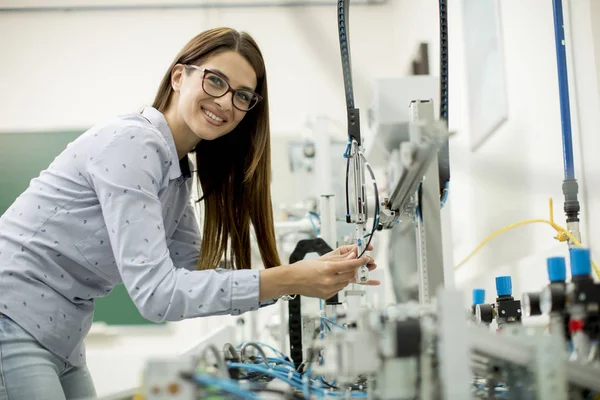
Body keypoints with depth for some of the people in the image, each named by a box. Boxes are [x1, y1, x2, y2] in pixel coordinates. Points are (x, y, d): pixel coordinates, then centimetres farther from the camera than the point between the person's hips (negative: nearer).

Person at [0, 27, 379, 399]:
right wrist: (287, 280, -28)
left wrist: (314, 275, -3)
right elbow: (155, 292, -26)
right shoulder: (131, 143, -20)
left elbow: (198, 271, 6)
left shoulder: (178, 174, 8)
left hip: (59, 339, 9)